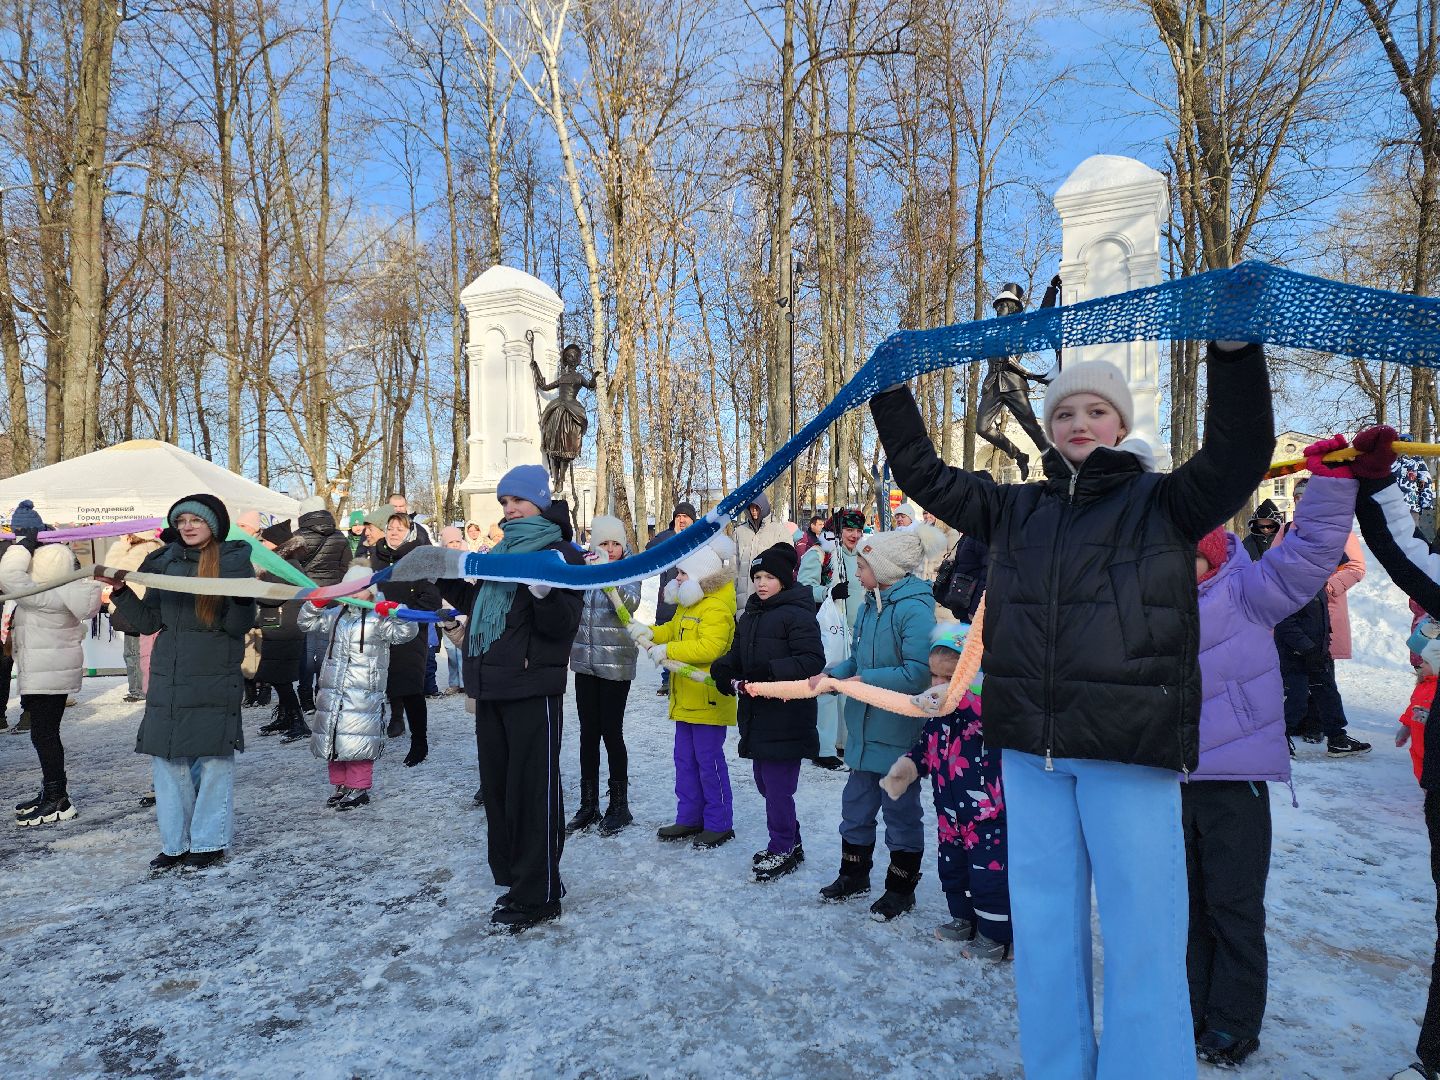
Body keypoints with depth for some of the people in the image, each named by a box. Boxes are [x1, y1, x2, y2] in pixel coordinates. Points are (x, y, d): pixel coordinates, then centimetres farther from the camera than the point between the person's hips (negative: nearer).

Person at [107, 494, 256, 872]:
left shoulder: (235, 563, -3)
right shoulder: (164, 562, 9)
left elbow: (239, 627, -9)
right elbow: (149, 621, 11)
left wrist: (242, 597, -27)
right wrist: (121, 592, -1)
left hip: (215, 680, -4)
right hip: (167, 679, 5)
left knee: (213, 758, 0)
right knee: (166, 758, 8)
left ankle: (208, 842, 14)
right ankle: (174, 843, 21)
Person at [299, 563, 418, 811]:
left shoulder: (378, 618, -6)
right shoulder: (335, 615, 13)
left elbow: (407, 632, -15)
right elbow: (307, 623, 20)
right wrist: (316, 604, 3)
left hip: (364, 695, -6)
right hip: (332, 691, 6)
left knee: (357, 742, -5)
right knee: (332, 740, 13)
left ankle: (359, 788, 10)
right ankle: (340, 785, 27)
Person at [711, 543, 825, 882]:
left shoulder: (797, 614, -12)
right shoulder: (749, 615, 14)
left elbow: (812, 661, -20)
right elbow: (737, 655, 17)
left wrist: (769, 672, -27)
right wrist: (723, 670, -5)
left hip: (786, 716, -9)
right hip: (755, 714, 9)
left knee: (778, 785, -1)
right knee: (764, 781, 18)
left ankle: (782, 850, 17)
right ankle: (790, 843, 34)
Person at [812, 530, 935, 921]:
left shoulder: (914, 609, -19)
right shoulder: (870, 604, 8)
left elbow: (918, 673, -26)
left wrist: (865, 680, -21)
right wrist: (831, 674, -3)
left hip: (898, 732, -8)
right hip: (864, 728, 8)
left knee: (900, 809, 9)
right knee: (856, 804, 17)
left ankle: (901, 888, 26)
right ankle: (854, 875, 35)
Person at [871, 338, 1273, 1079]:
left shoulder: (1162, 503, 3)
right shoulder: (1015, 510, 12)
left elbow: (1240, 455, -12)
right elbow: (923, 473, 14)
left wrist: (1234, 349, -22)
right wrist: (889, 389, 9)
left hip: (1130, 746, -4)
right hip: (1030, 747, 4)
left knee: (1141, 928, 2)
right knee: (1042, 920, 14)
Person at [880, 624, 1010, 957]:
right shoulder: (939, 712, 5)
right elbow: (926, 747, 15)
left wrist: (957, 697, -50)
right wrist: (907, 767, 0)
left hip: (988, 813, -8)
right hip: (951, 812, 8)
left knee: (989, 873, 2)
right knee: (951, 866, 21)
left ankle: (996, 935, 20)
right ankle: (964, 918, 40)